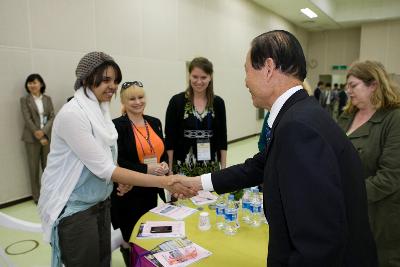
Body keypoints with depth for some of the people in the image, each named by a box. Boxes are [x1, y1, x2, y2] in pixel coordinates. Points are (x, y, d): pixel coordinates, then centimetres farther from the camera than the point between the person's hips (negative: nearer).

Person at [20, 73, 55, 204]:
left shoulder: (47, 99, 8)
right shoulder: (24, 100, 1)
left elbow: (52, 117, 1)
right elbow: (27, 119, -7)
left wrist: (43, 131, -15)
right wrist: (39, 137, -13)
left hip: (47, 136, 2)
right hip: (32, 138, -2)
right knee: (34, 168, 5)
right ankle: (37, 196, 16)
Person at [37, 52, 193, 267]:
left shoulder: (100, 110, 3)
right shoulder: (72, 114, -23)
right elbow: (103, 168, -27)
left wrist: (119, 180, -5)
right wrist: (164, 182, -30)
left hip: (99, 202, 8)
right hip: (74, 208, -8)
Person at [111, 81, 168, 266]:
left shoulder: (155, 122, 7)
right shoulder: (117, 125, -11)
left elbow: (163, 151, 14)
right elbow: (118, 162, -15)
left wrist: (165, 164, -7)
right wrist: (147, 169, -22)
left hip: (151, 189, 6)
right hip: (128, 191, -5)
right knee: (131, 238, 8)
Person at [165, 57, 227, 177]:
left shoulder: (218, 102, 2)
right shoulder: (177, 101, -5)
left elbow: (222, 138, 6)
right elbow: (170, 138, -4)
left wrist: (223, 167, 4)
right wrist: (169, 169, -6)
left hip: (211, 166, 3)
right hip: (183, 166, -2)